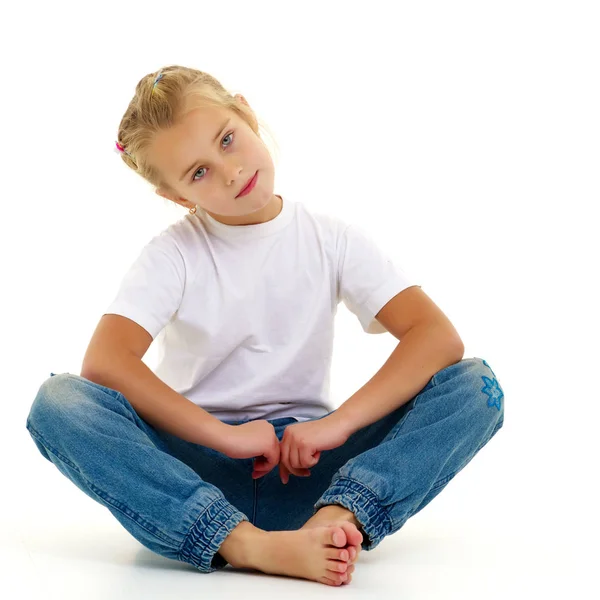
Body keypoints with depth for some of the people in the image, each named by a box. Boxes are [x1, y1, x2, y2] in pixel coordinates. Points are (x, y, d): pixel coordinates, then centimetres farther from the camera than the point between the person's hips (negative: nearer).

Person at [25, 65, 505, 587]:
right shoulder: (174, 254, -3)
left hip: (304, 464, 1)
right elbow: (105, 362, -19)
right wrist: (226, 435, -23)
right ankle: (245, 544, -40)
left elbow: (439, 338, -12)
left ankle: (337, 516, -38)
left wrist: (339, 422, -23)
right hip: (198, 464, 0)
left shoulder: (332, 241, 0)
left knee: (476, 386, -18)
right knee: (59, 402, -29)